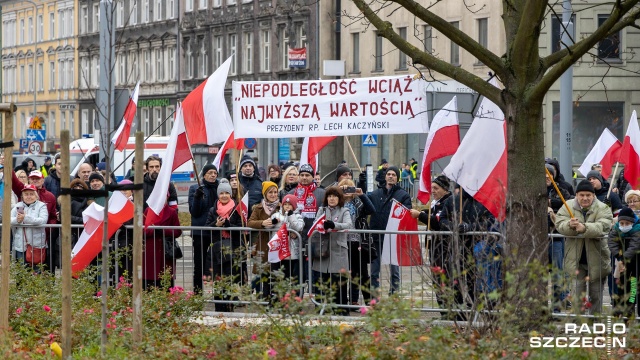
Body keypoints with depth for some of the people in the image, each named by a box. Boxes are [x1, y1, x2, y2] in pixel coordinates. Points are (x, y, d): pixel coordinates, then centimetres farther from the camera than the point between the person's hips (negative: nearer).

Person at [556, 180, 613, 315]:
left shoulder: (602, 209, -7)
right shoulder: (568, 207, 1)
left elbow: (603, 227, -25)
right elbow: (559, 224, -11)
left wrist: (585, 228, -42)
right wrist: (570, 225, -34)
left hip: (596, 259, -1)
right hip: (576, 258, 1)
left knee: (596, 293, 9)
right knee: (577, 290, -5)